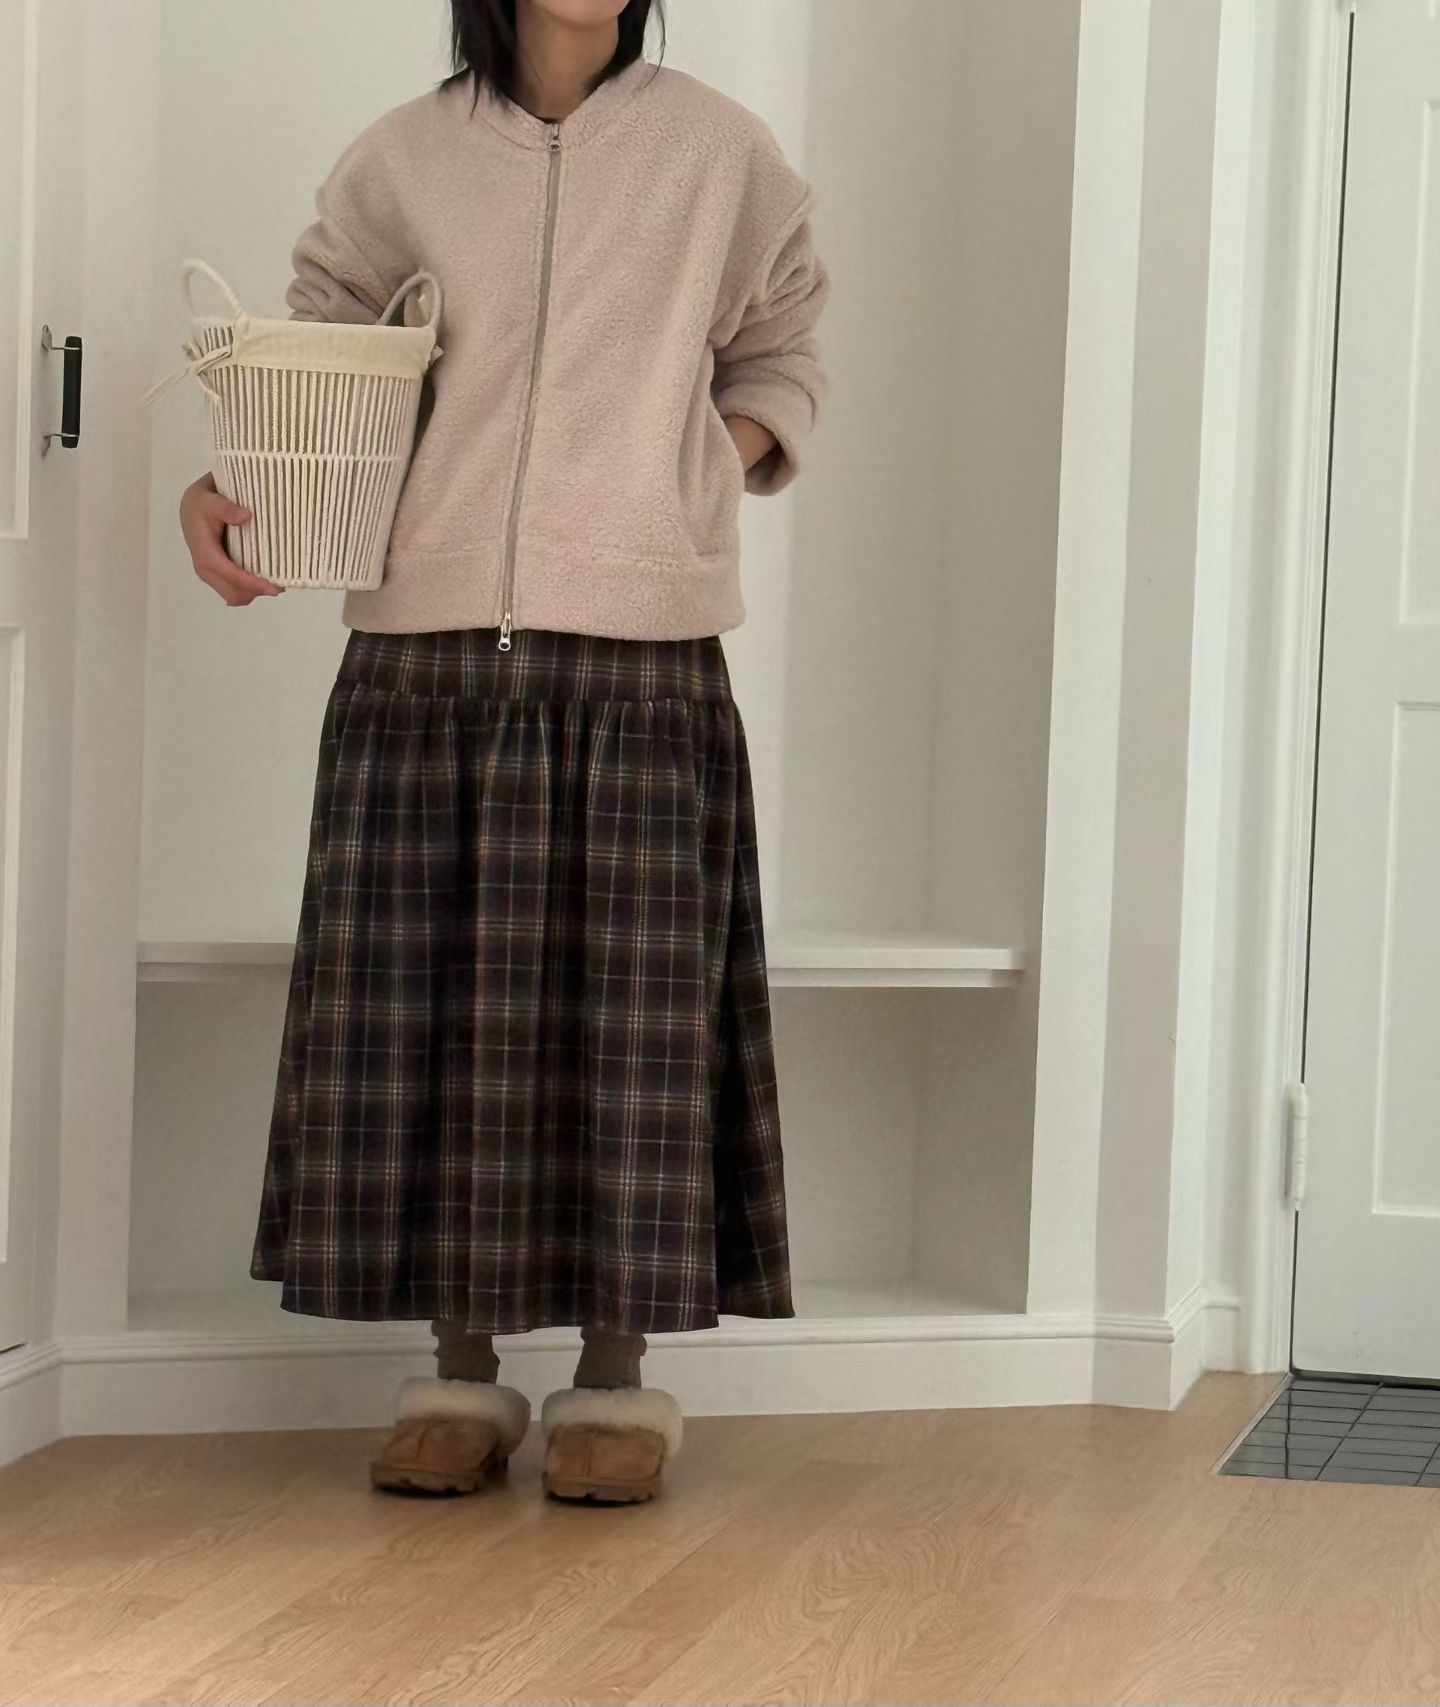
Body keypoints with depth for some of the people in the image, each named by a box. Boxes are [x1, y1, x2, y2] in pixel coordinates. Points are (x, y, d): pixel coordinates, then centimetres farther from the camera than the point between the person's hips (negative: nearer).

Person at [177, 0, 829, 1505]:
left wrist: (727, 459, 0)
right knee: (428, 1009, 1)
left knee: (633, 1011, 0)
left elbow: (779, 360, 19)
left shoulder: (719, 155, 7)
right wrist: (227, 494, -6)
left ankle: (617, 1374, 11)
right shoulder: (399, 163, 7)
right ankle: (461, 1371, 13)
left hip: (638, 658, -1)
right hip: (425, 652, 1)